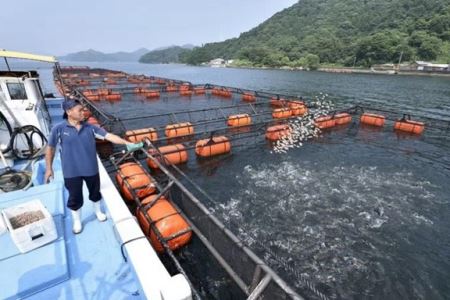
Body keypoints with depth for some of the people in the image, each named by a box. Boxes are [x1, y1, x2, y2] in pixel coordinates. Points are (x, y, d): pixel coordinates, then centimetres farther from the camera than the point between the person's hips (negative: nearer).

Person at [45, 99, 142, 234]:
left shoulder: (90, 127, -6)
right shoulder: (59, 129, -11)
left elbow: (109, 136, -12)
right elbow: (50, 148, -1)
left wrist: (127, 143, -20)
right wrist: (49, 168, 3)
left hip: (91, 169, 2)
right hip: (71, 172, -2)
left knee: (95, 192, 19)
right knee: (75, 198, 13)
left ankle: (98, 211, 46)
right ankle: (77, 221, 37)